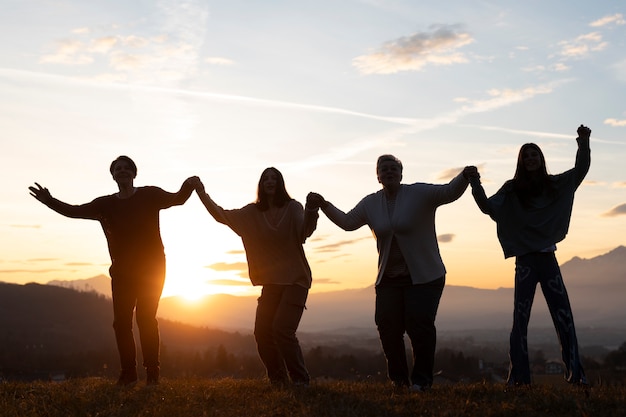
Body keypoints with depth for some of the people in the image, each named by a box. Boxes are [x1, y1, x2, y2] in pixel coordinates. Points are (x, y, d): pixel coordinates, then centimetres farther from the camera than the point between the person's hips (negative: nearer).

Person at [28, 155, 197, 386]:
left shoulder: (149, 195, 1)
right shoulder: (106, 204, 8)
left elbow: (176, 199, -8)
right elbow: (75, 211, 5)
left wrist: (187, 187, -30)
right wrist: (50, 201, -9)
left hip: (151, 269, -4)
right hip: (122, 270, 4)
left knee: (146, 319, -10)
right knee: (121, 321, -1)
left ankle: (152, 371, -2)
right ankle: (128, 372, 8)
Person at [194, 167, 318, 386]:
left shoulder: (292, 208, -8)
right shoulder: (253, 212, 5)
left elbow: (304, 232, -24)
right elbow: (223, 216, 3)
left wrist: (311, 212, -44)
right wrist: (202, 194, -7)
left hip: (295, 279, -5)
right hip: (271, 281, 5)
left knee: (282, 329, -18)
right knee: (262, 331, -1)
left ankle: (300, 381, -4)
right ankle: (278, 382, 14)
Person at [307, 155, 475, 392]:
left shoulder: (420, 194, -6)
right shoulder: (370, 203, 8)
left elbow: (449, 192, -16)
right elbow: (347, 222, 16)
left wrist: (465, 177, -35)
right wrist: (324, 206, 5)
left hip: (424, 277, -4)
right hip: (389, 279, 4)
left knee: (419, 324, -13)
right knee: (388, 328, -2)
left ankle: (421, 379, 1)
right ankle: (398, 379, 15)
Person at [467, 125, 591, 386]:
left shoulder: (555, 185, 7)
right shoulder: (513, 189, -1)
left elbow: (581, 169, 8)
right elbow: (489, 207, -11)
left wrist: (583, 143, -8)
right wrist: (476, 185, -26)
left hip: (548, 258, 2)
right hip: (525, 260, -2)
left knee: (563, 316, -2)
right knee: (520, 318, -2)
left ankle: (576, 374, 0)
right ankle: (518, 377, -1)